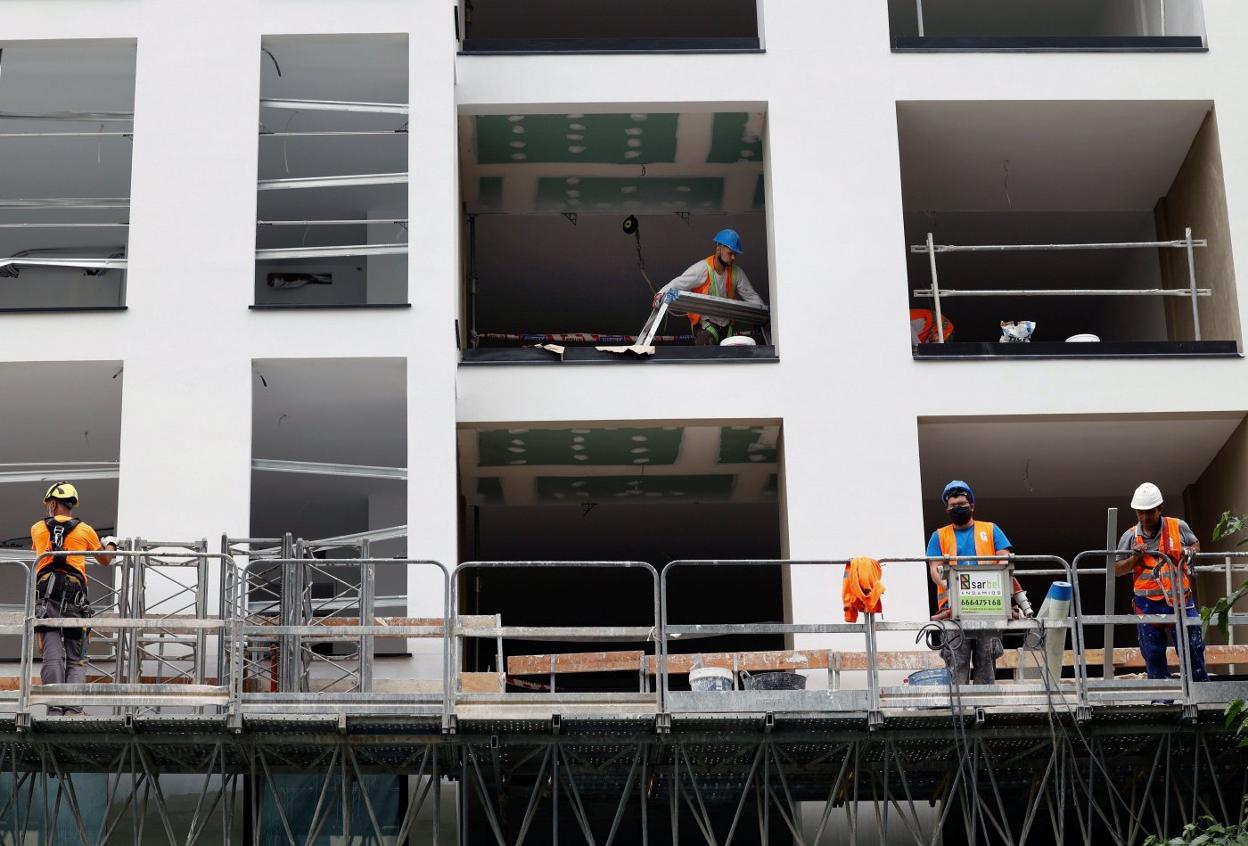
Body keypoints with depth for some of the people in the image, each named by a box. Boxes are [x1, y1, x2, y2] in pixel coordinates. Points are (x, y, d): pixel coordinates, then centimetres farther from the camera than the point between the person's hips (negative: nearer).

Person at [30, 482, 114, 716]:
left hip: (45, 593, 0)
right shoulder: (85, 530, 13)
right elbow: (105, 560, 28)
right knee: (76, 660, 4)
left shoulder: (37, 529, 14)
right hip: (74, 595, 0)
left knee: (52, 655, -5)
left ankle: (55, 707, -16)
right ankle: (73, 708, -10)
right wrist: (111, 545, 50)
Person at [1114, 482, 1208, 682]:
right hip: (1148, 604, 1)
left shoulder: (1178, 527, 2)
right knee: (1153, 654, 6)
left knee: (1192, 649, -1)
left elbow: (1196, 545, 19)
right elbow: (1117, 569, 7)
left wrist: (1190, 552, -4)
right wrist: (1135, 558, -11)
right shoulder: (1130, 536, 3)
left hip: (1180, 599, -1)